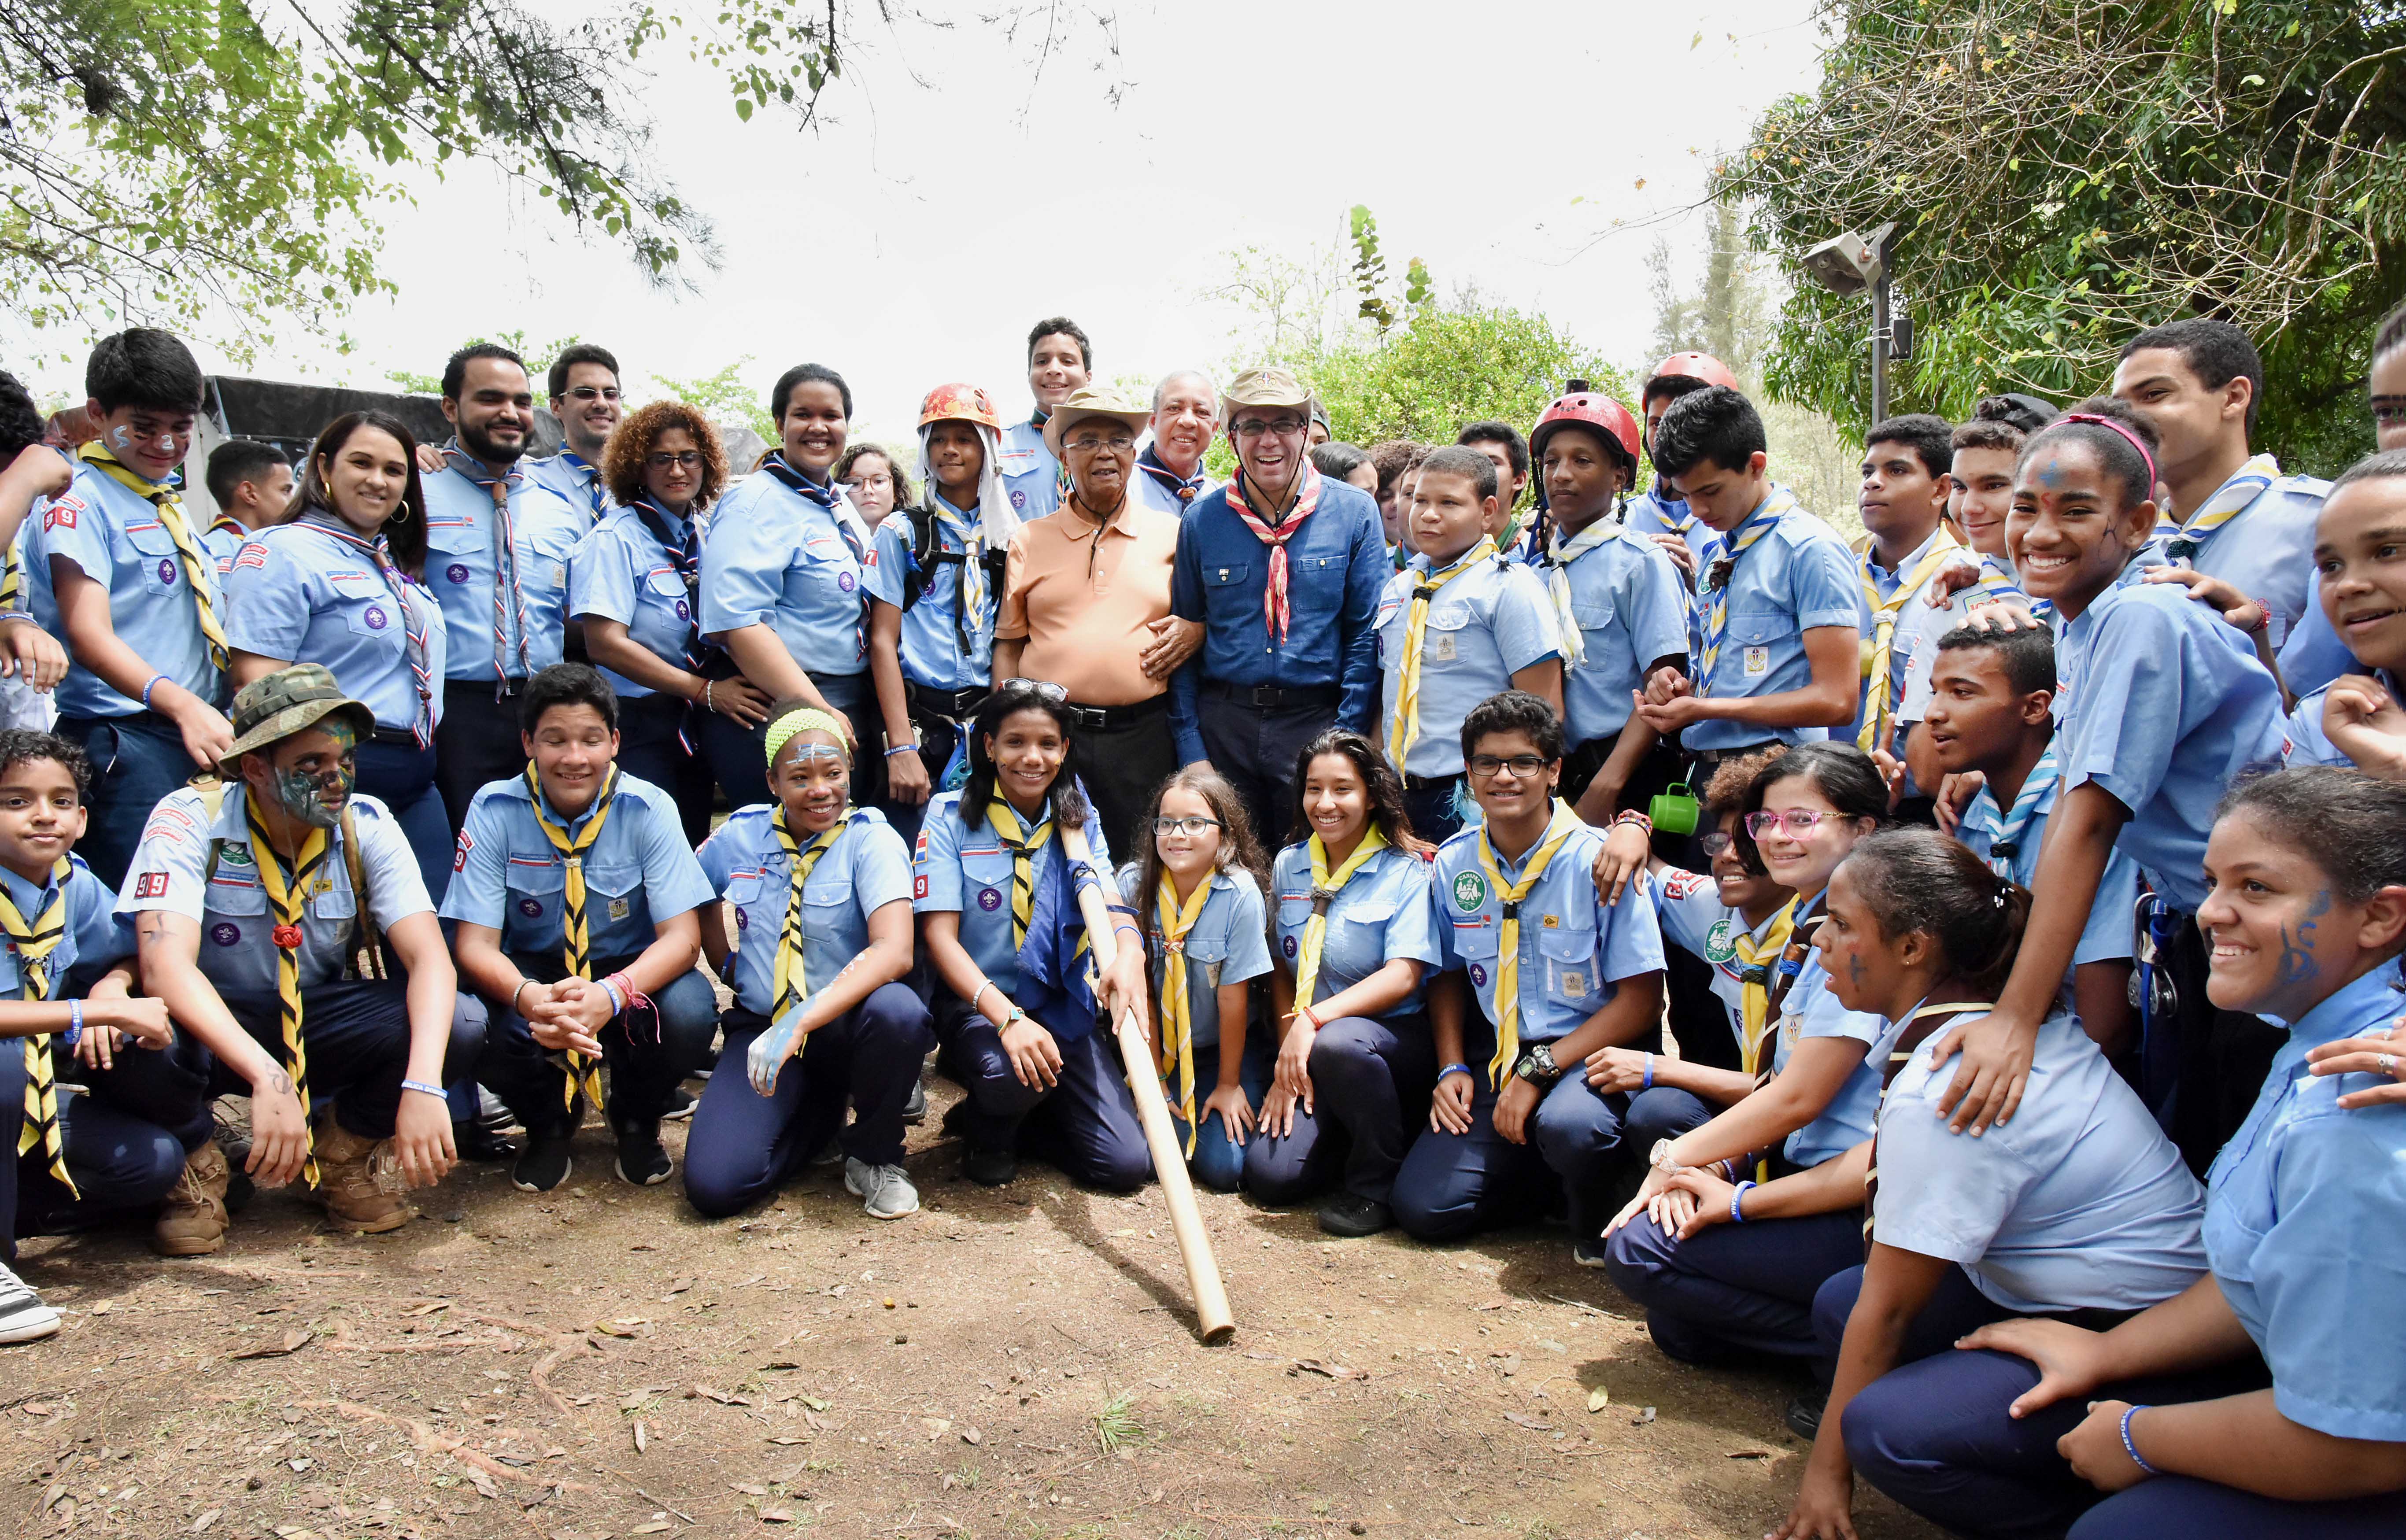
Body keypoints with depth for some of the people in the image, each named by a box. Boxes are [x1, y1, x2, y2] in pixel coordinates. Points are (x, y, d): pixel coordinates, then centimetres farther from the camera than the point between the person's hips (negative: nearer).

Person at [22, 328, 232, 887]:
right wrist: (181, 704, -31)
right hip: (124, 746, -7)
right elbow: (91, 638, -15)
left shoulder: (171, 504, 20)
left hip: (203, 740, 7)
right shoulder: (79, 500, -3)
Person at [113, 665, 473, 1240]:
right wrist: (267, 1078, -47)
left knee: (461, 1024, -26)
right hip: (212, 1027, -2)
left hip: (322, 1024, 2)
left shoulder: (366, 825, -13)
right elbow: (165, 965, -33)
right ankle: (195, 1160, -2)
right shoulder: (189, 820, -20)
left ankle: (344, 1148, 3)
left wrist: (422, 1085, -40)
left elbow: (430, 958, -22)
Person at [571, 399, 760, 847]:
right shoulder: (617, 538, -9)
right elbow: (605, 644, -17)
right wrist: (706, 691, -18)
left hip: (696, 727, 6)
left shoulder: (708, 536, 9)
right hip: (638, 728, -6)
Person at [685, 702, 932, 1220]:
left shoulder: (871, 840, -12)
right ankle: (820, 1115, 14)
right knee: (712, 1183, -20)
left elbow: (894, 951, -28)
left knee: (897, 1011, -39)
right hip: (763, 1023, 3)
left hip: (847, 1024, -3)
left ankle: (874, 1156, -8)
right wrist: (730, 968, 9)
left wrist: (803, 1021, -37)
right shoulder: (740, 836, 1)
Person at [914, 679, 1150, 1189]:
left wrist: (1129, 951, -36)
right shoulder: (950, 815, -6)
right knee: (1011, 1074, -37)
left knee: (1126, 1164, -11)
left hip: (1060, 1006, 3)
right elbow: (939, 934, -14)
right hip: (975, 1004, -3)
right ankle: (987, 1128, 1)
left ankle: (1014, 1114, 18)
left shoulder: (1078, 819, 5)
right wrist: (1007, 1016, -30)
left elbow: (1106, 901, -10)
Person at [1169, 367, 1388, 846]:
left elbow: (1368, 634, 0)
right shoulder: (1201, 520, 3)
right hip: (1223, 720, 1)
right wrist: (1190, 746, 1)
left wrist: (1345, 741, -7)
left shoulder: (1354, 513, 0)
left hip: (1317, 718, -1)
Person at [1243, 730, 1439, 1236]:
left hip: (1396, 1039, -4)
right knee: (1270, 1174, -16)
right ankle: (1356, 1135, 17)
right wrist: (1288, 1064, -1)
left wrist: (1313, 1020, -27)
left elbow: (1403, 976, -17)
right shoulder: (1288, 866, 9)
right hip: (1310, 1048, 5)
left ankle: (1378, 1183, -13)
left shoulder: (1405, 873, -6)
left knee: (1337, 1043, -39)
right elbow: (1283, 970, 10)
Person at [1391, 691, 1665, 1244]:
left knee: (1568, 1125, -38)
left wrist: (1540, 1073, -18)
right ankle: (1537, 1177, 21)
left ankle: (1594, 1218, -2)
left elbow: (1641, 999, -13)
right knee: (1421, 1207, -8)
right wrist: (1452, 1068, 1)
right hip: (1495, 1055, 5)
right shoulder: (1452, 864, 2)